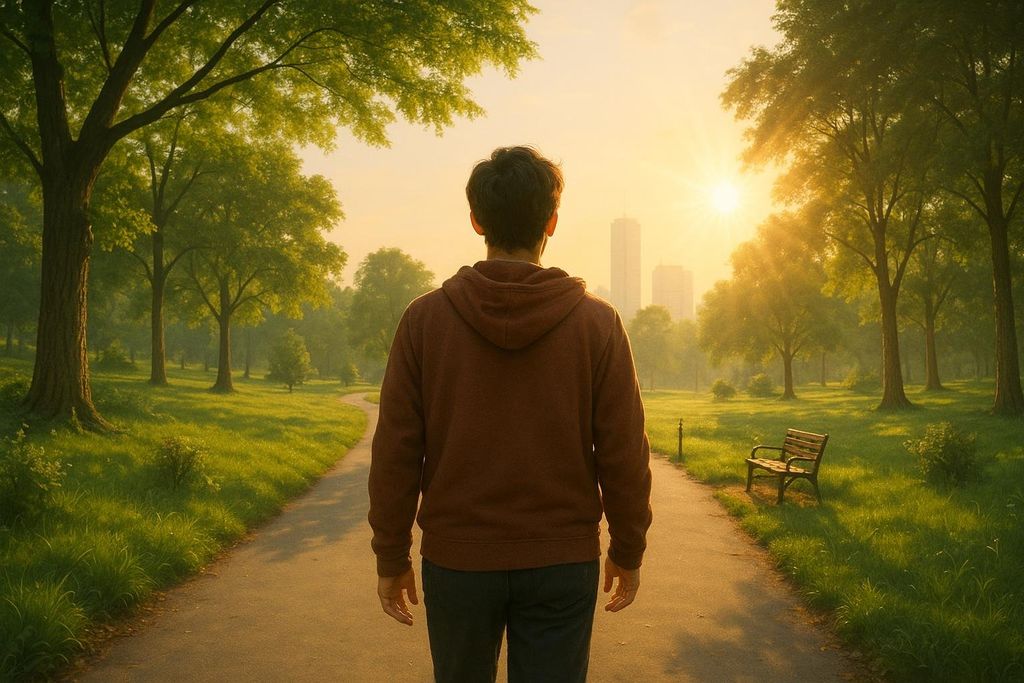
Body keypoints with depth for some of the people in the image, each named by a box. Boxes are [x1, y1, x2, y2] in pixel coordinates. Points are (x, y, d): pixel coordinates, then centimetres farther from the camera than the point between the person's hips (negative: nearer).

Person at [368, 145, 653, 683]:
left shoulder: (425, 319, -7)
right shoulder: (597, 323, -8)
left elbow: (395, 452, -6)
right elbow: (624, 455, -6)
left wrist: (391, 557, 5)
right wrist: (628, 552, 7)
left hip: (456, 561, 1)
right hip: (564, 563, 0)